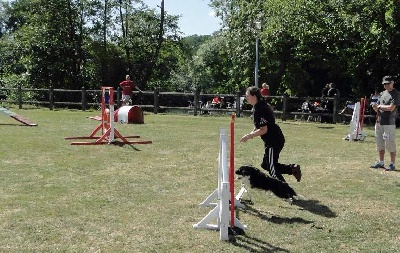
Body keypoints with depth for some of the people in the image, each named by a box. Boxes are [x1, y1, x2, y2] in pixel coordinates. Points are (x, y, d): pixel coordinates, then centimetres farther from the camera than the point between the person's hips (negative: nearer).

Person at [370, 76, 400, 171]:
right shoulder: (383, 93, 16)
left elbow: (391, 108, -18)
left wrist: (380, 106, -6)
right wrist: (375, 107, -4)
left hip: (389, 123, -7)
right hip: (379, 122, 7)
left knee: (390, 144, -5)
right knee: (380, 144, 11)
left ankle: (392, 164, 2)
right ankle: (380, 162, 20)